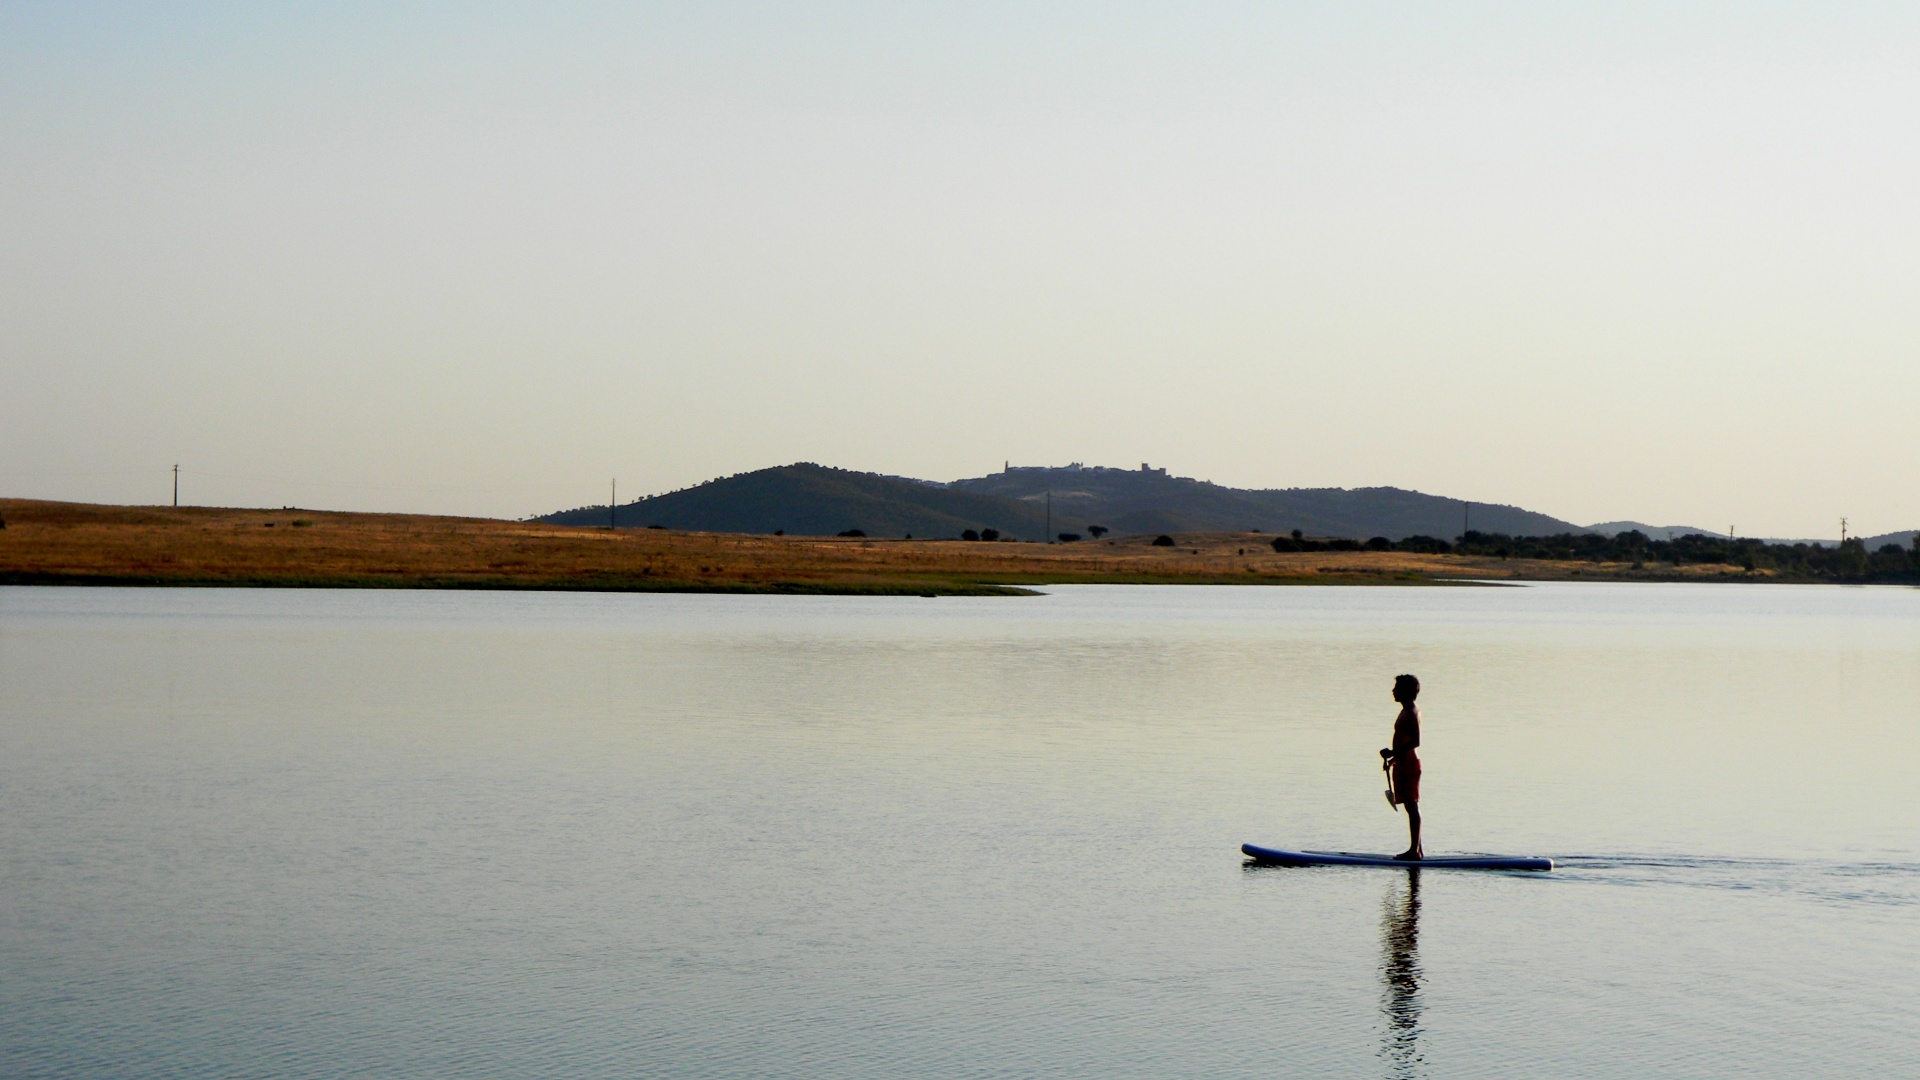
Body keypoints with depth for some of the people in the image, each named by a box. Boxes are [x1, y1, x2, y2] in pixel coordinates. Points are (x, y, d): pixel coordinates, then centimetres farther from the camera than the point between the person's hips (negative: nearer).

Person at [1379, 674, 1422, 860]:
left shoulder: (1410, 713, -15)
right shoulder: (1408, 712, 16)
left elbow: (1415, 741, -23)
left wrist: (1393, 753, -22)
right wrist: (1394, 757, 23)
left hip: (1408, 764, -11)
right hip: (1405, 763, 11)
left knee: (1411, 806, -9)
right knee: (1411, 807, 12)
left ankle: (1415, 850, -9)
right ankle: (1416, 849, 15)